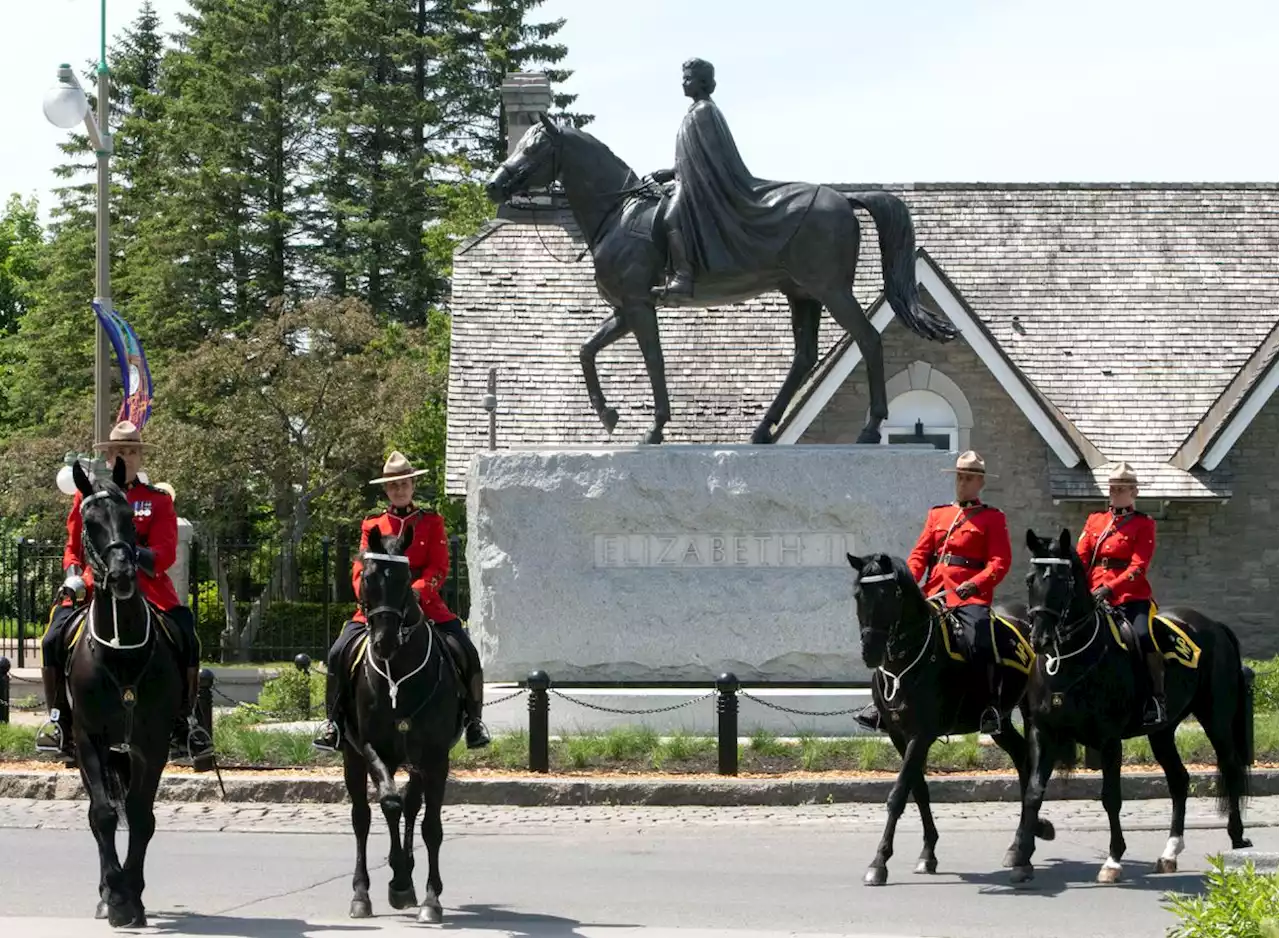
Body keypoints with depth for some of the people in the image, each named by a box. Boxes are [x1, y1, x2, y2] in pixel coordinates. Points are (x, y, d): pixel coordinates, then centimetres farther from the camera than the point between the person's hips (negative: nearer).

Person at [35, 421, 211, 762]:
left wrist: (137, 554, -24)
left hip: (147, 589, 0)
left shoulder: (159, 500, 8)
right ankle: (58, 721, -3)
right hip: (92, 588, 1)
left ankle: (183, 722, -3)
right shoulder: (86, 496, 12)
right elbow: (72, 547, 16)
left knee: (188, 641, -18)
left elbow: (165, 555, -3)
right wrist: (73, 574, -5)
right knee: (54, 639, -20)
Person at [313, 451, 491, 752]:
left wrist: (415, 592, -18)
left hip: (425, 602, -1)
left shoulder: (432, 522, 10)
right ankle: (334, 721, -3)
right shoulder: (372, 525, 13)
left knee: (467, 653, -17)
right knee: (339, 652, -18)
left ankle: (473, 719, -1)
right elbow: (360, 570, 6)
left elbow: (439, 568, 0)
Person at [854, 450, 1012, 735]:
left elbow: (1000, 561, -4)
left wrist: (976, 584, -21)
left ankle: (992, 705, -18)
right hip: (934, 596, 5)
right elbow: (920, 553, 15)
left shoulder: (993, 518, 7)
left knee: (981, 641, -28)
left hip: (971, 598, -5)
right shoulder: (937, 514, 21)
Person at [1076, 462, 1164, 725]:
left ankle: (1157, 699, -23)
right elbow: (1080, 559, 10)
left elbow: (1138, 567, -10)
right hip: (1095, 598, 5)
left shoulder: (1144, 524, 2)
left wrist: (1110, 589, -23)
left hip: (1131, 597, -5)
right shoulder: (1095, 520, 16)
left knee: (1143, 635, -28)